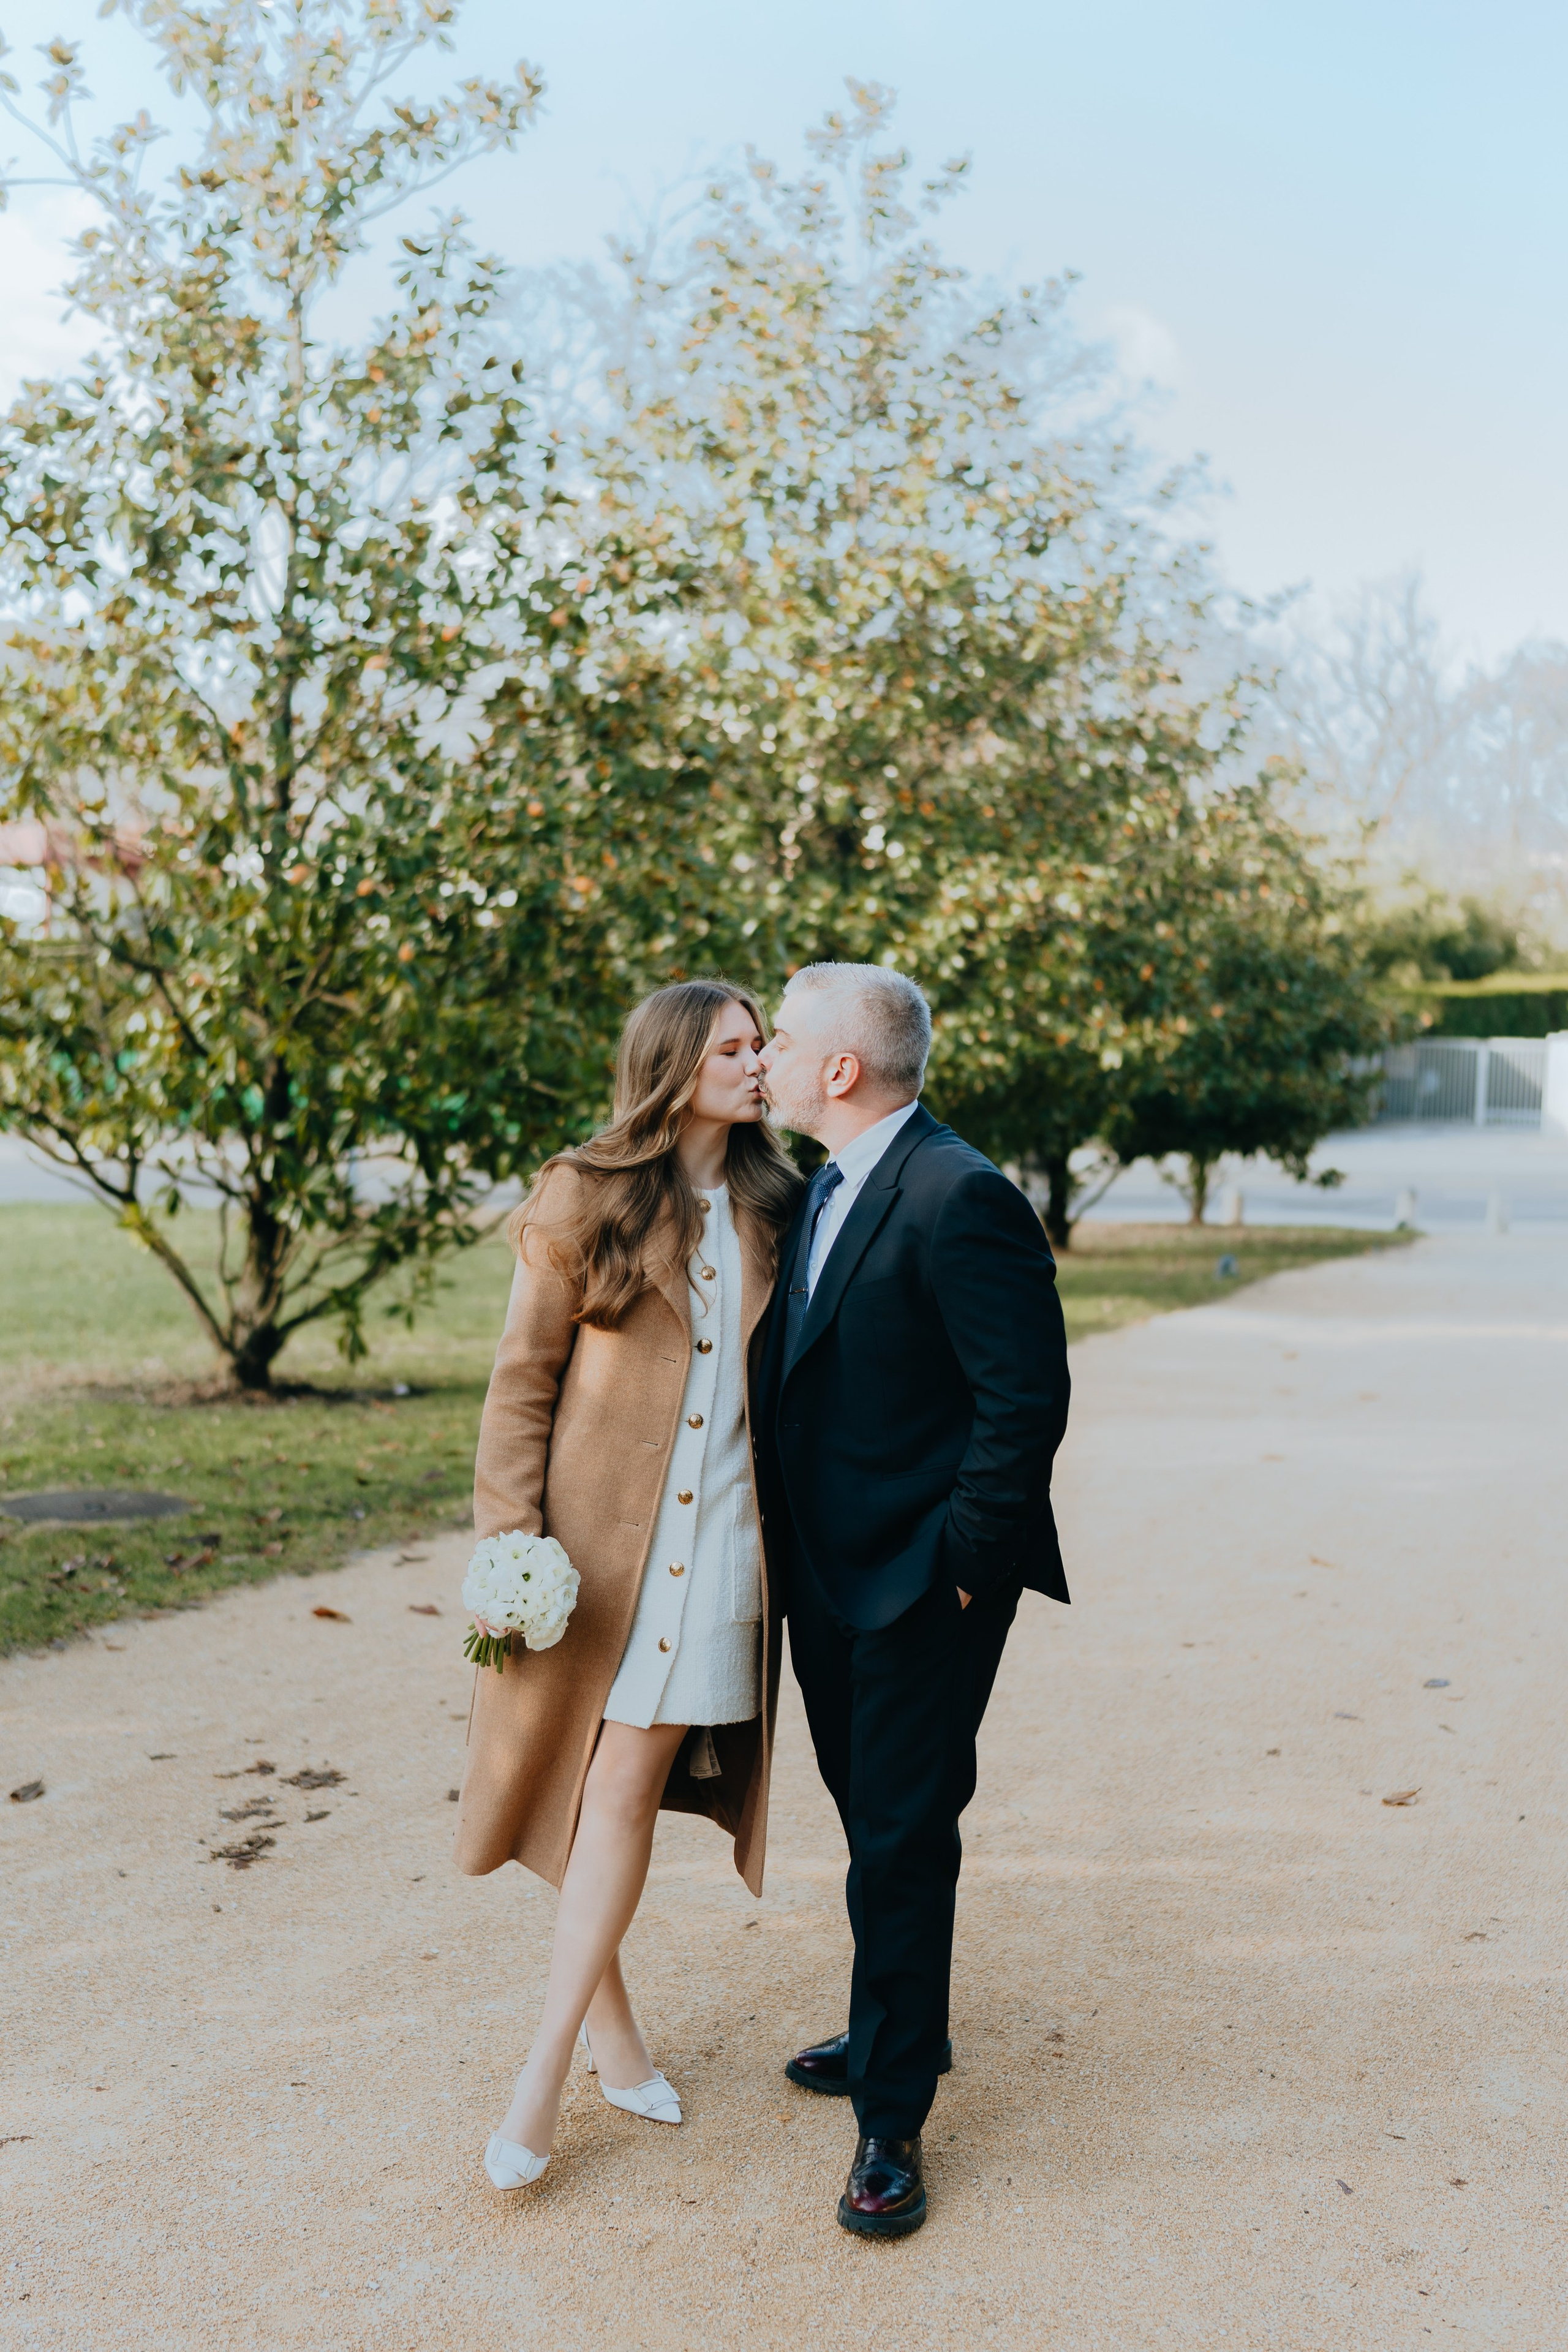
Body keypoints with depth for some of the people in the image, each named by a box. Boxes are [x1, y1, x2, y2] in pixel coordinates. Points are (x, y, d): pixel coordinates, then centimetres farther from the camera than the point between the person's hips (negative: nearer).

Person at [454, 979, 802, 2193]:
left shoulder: (772, 1207, 9)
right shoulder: (586, 1196, -1)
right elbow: (525, 1375, -1)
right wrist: (509, 1536, -9)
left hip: (717, 1535, 2)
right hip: (597, 1531, -2)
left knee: (629, 1781, -1)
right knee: (591, 1774, 4)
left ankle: (549, 2065, 7)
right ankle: (609, 2017, 24)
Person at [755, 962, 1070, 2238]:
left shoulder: (959, 1197, -21)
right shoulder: (828, 1190, 9)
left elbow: (1027, 1398, -22)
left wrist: (962, 1564, -18)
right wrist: (786, 1549, 14)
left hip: (921, 1585, -9)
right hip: (831, 1577, 9)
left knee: (902, 1841, 1)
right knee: (875, 1821, 22)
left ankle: (893, 2119, 17)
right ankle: (896, 2032, 42)